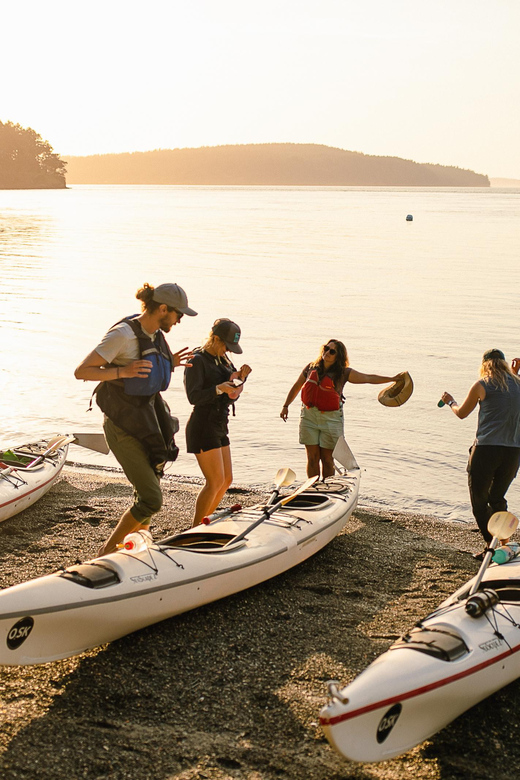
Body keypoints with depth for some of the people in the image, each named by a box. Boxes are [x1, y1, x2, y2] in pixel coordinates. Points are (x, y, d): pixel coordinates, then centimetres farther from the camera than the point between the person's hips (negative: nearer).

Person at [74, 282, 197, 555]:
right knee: (151, 500, -10)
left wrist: (169, 364, 4)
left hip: (147, 420, 8)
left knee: (147, 492, 15)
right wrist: (122, 371, -30)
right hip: (124, 427, -8)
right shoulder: (123, 334, -19)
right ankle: (106, 552, 8)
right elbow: (81, 371, -18)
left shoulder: (156, 335, 6)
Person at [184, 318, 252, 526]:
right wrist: (218, 388, -30)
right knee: (215, 481, -10)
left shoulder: (223, 360, 13)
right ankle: (195, 530, -2)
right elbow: (193, 396, -19)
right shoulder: (197, 360, -12)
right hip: (203, 426, -9)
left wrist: (239, 379, -6)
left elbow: (231, 398, 12)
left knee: (226, 480, 10)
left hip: (219, 427, 9)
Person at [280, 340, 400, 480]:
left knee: (327, 459, 3)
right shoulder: (311, 368, 6)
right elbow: (296, 387, 18)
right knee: (312, 457, 3)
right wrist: (286, 406, 16)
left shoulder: (343, 373, -1)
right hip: (309, 417, 2)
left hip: (331, 419, -2)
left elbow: (369, 378, 1)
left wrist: (392, 379, -5)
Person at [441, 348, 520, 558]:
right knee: (497, 499, 21)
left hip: (486, 448, -5)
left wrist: (450, 401, 32)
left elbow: (461, 413, 10)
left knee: (479, 501, 8)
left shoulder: (482, 385, -3)